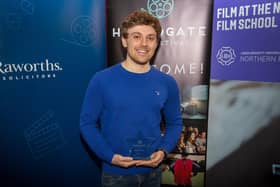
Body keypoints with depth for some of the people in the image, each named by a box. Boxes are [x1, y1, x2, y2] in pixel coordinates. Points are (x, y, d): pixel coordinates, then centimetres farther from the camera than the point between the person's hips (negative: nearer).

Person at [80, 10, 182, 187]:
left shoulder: (167, 83, -5)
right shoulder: (102, 80, -13)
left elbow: (175, 123, 4)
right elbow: (87, 123, -7)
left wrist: (163, 150, -11)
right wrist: (110, 156, -17)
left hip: (152, 171, 3)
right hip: (115, 172, -2)